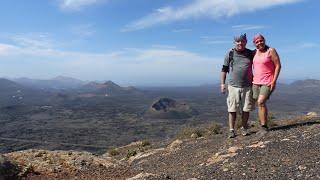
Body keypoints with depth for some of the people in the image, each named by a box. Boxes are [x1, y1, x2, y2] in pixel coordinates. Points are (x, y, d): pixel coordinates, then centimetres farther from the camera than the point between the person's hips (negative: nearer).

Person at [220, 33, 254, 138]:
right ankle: (231, 130, 8)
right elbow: (224, 69, 6)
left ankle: (244, 128, 23)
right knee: (232, 109, -1)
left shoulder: (251, 54, 8)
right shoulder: (230, 54, 4)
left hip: (247, 86, 2)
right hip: (233, 86, -2)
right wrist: (222, 83, 1)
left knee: (246, 109, 6)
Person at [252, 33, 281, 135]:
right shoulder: (255, 52, 9)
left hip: (268, 83, -6)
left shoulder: (271, 51, -8)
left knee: (261, 102, -19)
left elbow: (278, 66, -10)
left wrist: (274, 81, -17)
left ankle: (264, 127, -8)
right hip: (256, 82, 6)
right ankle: (264, 127, 16)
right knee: (261, 104, 7)